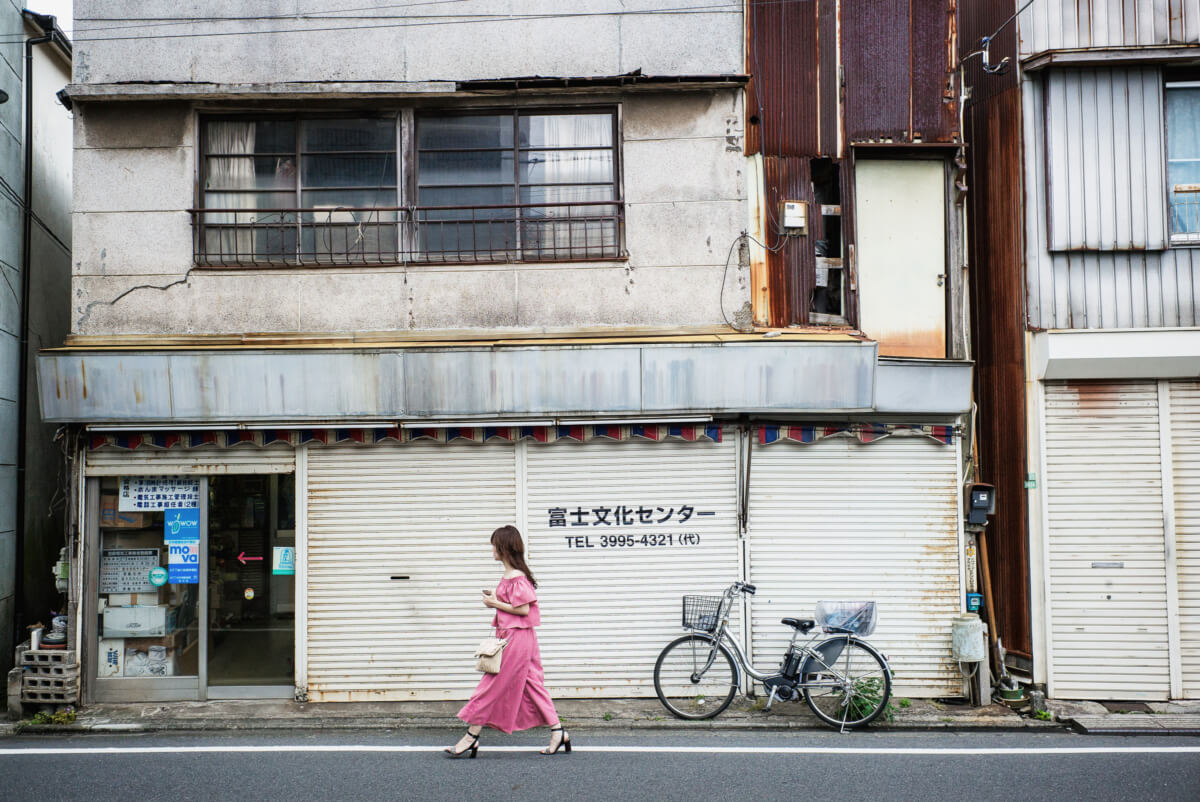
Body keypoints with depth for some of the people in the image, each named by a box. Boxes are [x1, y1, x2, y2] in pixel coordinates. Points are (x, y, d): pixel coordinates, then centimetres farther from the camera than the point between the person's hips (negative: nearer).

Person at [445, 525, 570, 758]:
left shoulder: (515, 577, -18)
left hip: (514, 639, -10)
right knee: (532, 685, 11)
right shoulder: (512, 575, 13)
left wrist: (496, 604, -14)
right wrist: (496, 598, 7)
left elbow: (524, 609, -21)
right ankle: (558, 732, 12)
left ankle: (471, 737, 6)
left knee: (491, 686, -2)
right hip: (517, 637, 10)